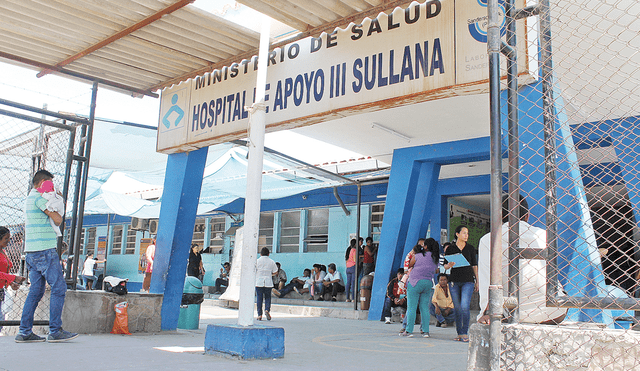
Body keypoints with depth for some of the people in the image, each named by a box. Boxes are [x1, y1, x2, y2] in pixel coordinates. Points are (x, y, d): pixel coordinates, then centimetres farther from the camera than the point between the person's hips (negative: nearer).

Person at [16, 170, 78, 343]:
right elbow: (58, 219, -13)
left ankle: (24, 332, 10)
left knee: (36, 291, 10)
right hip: (44, 250, -10)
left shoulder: (29, 198, 22)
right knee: (59, 288, -8)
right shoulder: (38, 197, -9)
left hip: (32, 252, 10)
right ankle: (55, 331, -8)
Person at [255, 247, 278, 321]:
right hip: (268, 283, 1)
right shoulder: (272, 262, 4)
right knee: (268, 298, 11)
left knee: (259, 298, 4)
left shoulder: (257, 261, 0)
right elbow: (275, 272, 6)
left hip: (259, 282, -1)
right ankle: (267, 310, -12)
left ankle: (259, 315, 1)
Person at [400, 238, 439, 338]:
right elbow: (435, 270, 17)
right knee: (425, 308, 10)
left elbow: (409, 265, 10)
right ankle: (425, 331, 8)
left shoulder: (417, 256, -4)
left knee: (411, 307, -2)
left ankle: (409, 330, -2)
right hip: (428, 283, 5)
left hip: (415, 282, -4)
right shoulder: (436, 259, 7)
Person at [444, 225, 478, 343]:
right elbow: (445, 266, 7)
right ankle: (459, 333, 13)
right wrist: (449, 265, -16)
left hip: (468, 281, -1)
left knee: (465, 306, -14)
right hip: (454, 281, 1)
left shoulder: (471, 248, 7)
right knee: (457, 308, 4)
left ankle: (465, 333, -7)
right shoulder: (450, 249, 5)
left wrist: (477, 281, 11)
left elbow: (474, 266, 13)